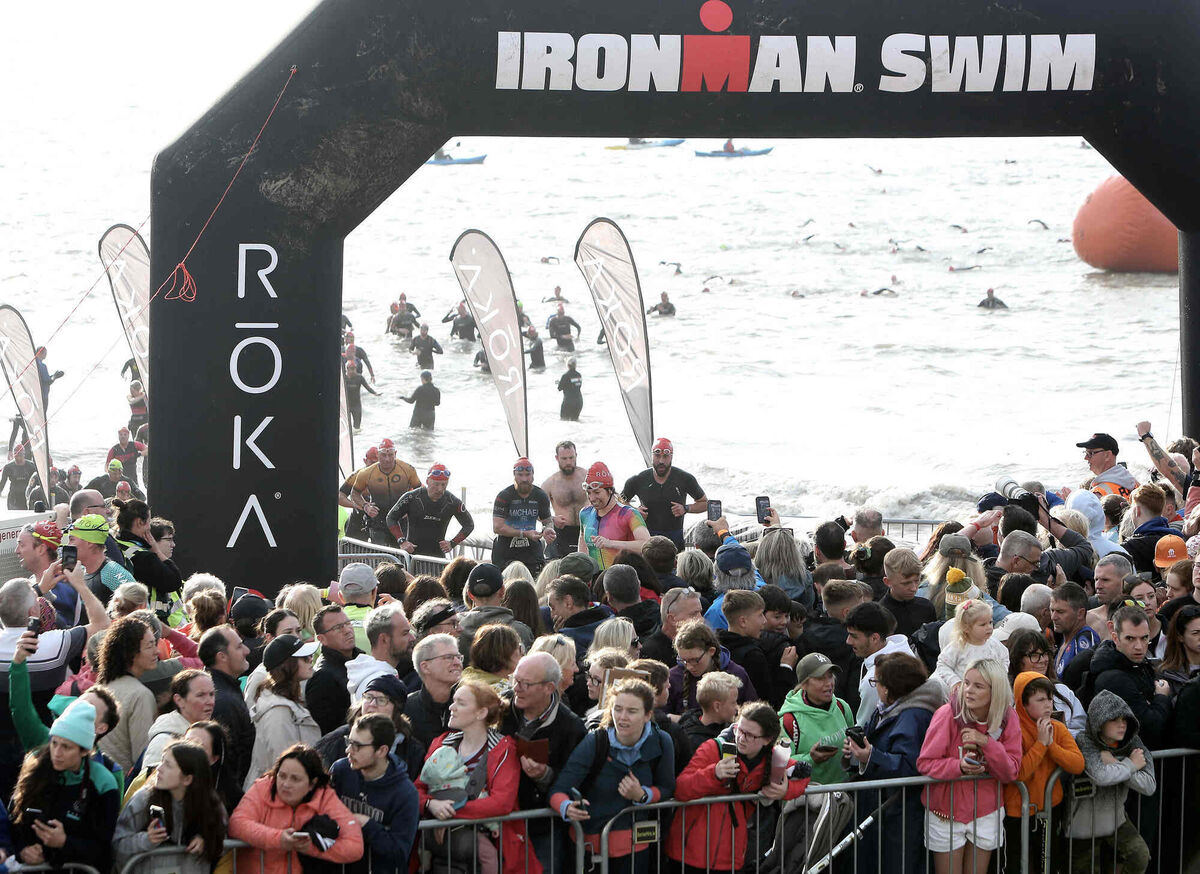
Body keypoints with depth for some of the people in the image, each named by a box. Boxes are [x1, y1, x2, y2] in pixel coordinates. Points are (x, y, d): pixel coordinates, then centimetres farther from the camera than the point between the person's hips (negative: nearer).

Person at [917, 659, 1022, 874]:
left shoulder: (1008, 718, -7)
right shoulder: (947, 715, -16)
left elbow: (1010, 773, -8)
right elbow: (925, 763, -14)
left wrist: (987, 743, -24)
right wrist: (960, 766, -31)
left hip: (986, 813, 3)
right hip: (946, 813, -3)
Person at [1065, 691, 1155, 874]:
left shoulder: (1131, 742, -6)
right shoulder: (1084, 741, -18)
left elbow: (1149, 786, -17)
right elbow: (1101, 776, -36)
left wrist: (1115, 765, -24)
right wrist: (1131, 765, -21)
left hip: (1116, 819, 3)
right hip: (1085, 823, -3)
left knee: (1140, 858, -18)